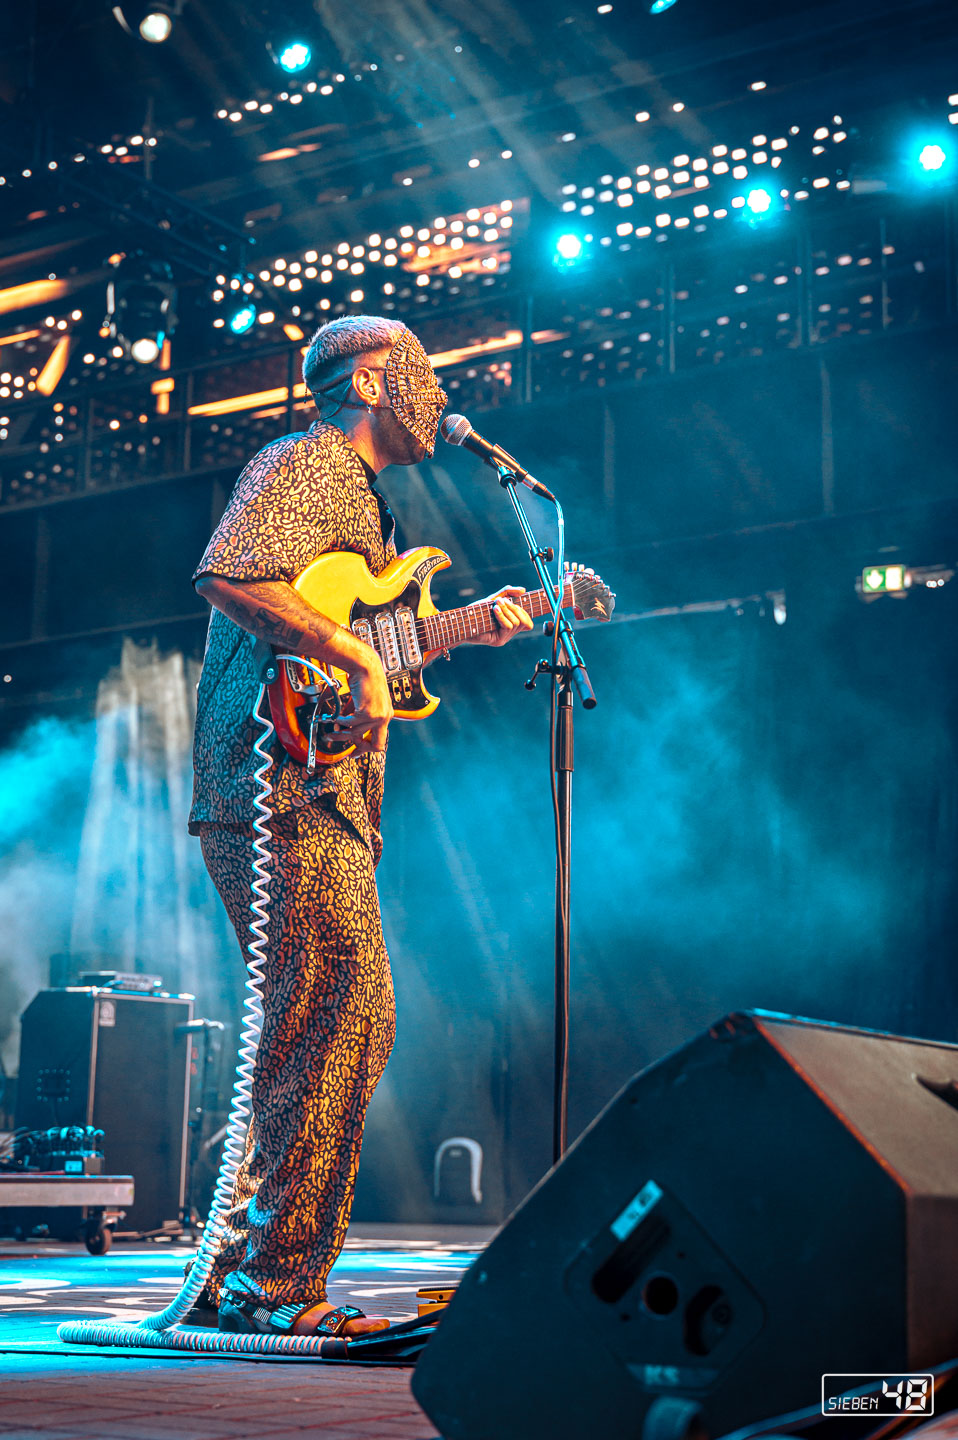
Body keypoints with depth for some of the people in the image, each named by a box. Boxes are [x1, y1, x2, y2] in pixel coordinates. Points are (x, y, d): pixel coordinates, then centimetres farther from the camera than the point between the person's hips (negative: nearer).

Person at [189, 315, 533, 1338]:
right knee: (339, 1028, -13)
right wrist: (354, 656, -23)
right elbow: (228, 577, -23)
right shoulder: (308, 465, -4)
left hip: (318, 801, 11)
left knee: (345, 1033, 11)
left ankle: (248, 1273, 17)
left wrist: (471, 629, 23)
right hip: (281, 785, -11)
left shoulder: (356, 492, 28)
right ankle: (268, 1284, -8)